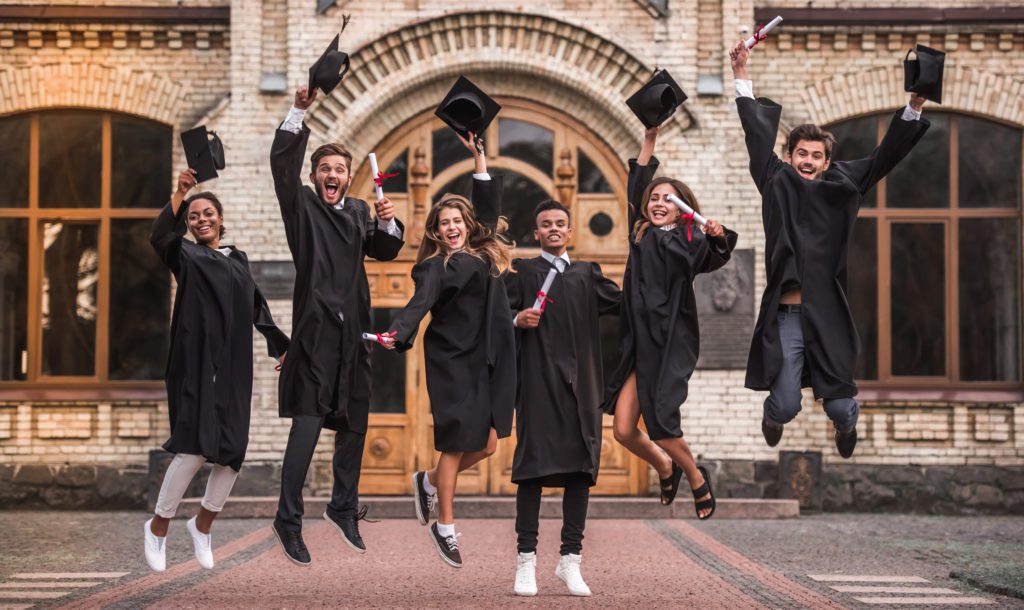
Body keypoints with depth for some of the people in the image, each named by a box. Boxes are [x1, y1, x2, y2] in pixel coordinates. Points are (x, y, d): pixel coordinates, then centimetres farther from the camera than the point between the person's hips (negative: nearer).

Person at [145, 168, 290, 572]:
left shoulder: (238, 260, 20)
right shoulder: (186, 256, 5)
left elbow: (257, 307, 27)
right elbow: (159, 237, -16)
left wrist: (281, 343, 25)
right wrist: (179, 193, -25)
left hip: (233, 368, 5)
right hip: (196, 364, -5)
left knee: (232, 454, 0)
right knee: (194, 448, -15)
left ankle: (202, 525, 21)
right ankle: (158, 526, 1)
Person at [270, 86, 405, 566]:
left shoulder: (358, 211, 17)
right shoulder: (302, 206, 3)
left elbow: (385, 252, 13)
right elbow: (282, 163, -10)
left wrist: (386, 224, -6)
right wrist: (299, 113, -16)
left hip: (352, 330, 6)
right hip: (315, 327, -5)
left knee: (354, 424, 11)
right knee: (307, 424, -12)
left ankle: (344, 508, 27)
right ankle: (288, 520, -8)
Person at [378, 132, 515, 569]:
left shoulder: (481, 253, 11)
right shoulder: (436, 267, -7)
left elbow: (488, 202, 15)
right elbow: (420, 303, -24)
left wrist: (479, 155, 13)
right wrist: (398, 334, -42)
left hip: (489, 364, 6)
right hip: (453, 365, -6)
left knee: (487, 445, 4)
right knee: (457, 445, -3)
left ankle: (430, 482, 28)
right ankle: (445, 529, 8)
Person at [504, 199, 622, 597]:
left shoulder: (587, 275, 18)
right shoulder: (521, 272, 9)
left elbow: (624, 303, 10)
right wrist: (517, 320, -17)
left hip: (580, 384, 3)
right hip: (537, 381, -3)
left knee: (581, 468, 1)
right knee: (533, 467, -6)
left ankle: (571, 558, 9)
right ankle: (526, 560, -2)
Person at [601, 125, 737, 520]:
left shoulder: (689, 240, -2)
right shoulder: (642, 235, 12)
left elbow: (711, 258, -22)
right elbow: (637, 186, 21)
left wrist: (719, 239, -43)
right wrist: (650, 139, 20)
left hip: (672, 343, -5)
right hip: (639, 343, 5)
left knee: (660, 425, -9)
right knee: (623, 430, 1)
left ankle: (697, 479, 19)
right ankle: (664, 467, 31)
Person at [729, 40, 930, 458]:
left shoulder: (841, 188, 8)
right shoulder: (776, 184, 7)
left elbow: (885, 156, 7)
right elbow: (758, 135, 9)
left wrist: (914, 106, -4)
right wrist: (742, 76, 10)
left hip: (828, 315, 1)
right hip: (784, 316, -1)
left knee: (839, 406, 0)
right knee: (787, 406, -4)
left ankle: (846, 424, 40)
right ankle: (772, 415, 36)